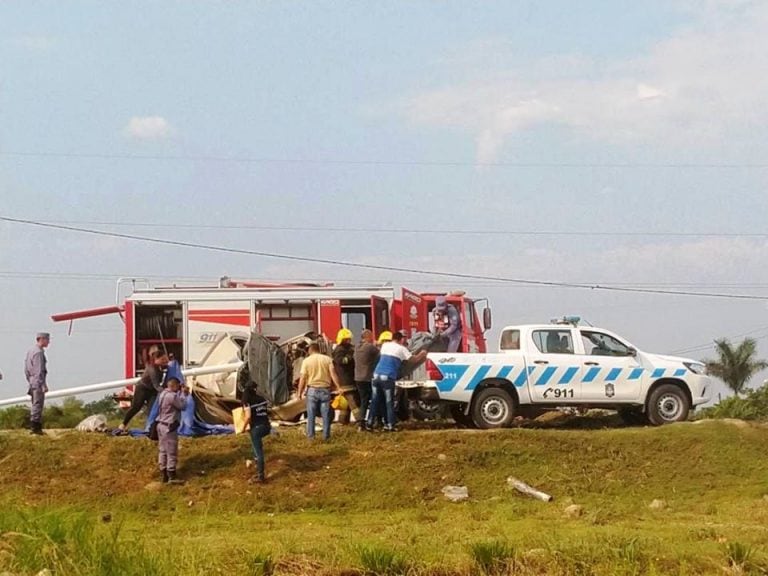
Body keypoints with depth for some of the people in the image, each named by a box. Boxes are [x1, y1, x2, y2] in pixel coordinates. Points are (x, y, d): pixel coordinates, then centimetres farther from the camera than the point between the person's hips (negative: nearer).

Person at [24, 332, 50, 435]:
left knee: (36, 406, 13)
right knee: (37, 405, -8)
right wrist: (44, 386, -19)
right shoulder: (38, 352, -15)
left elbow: (26, 370, 18)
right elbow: (39, 371, -20)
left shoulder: (31, 351, 15)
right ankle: (35, 427, -8)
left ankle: (34, 427, 17)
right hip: (38, 383, -10)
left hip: (33, 383, 10)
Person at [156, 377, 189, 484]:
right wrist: (184, 394, -2)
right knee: (172, 452, -3)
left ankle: (164, 475, 18)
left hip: (161, 425, 10)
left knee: (163, 451, 13)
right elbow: (182, 405, -12)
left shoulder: (163, 394, 10)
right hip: (169, 427, -10)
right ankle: (172, 477, 0)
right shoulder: (172, 396, -22)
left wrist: (182, 393, 7)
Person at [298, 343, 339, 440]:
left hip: (312, 389, -1)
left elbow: (303, 378, -3)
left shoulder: (306, 360, -1)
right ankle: (326, 435, 9)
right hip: (325, 389, 1)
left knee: (311, 415, 8)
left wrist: (300, 392, 4)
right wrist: (338, 387, -3)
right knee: (326, 414, 6)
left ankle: (310, 435, 10)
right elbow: (333, 374, -5)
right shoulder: (327, 359, 2)